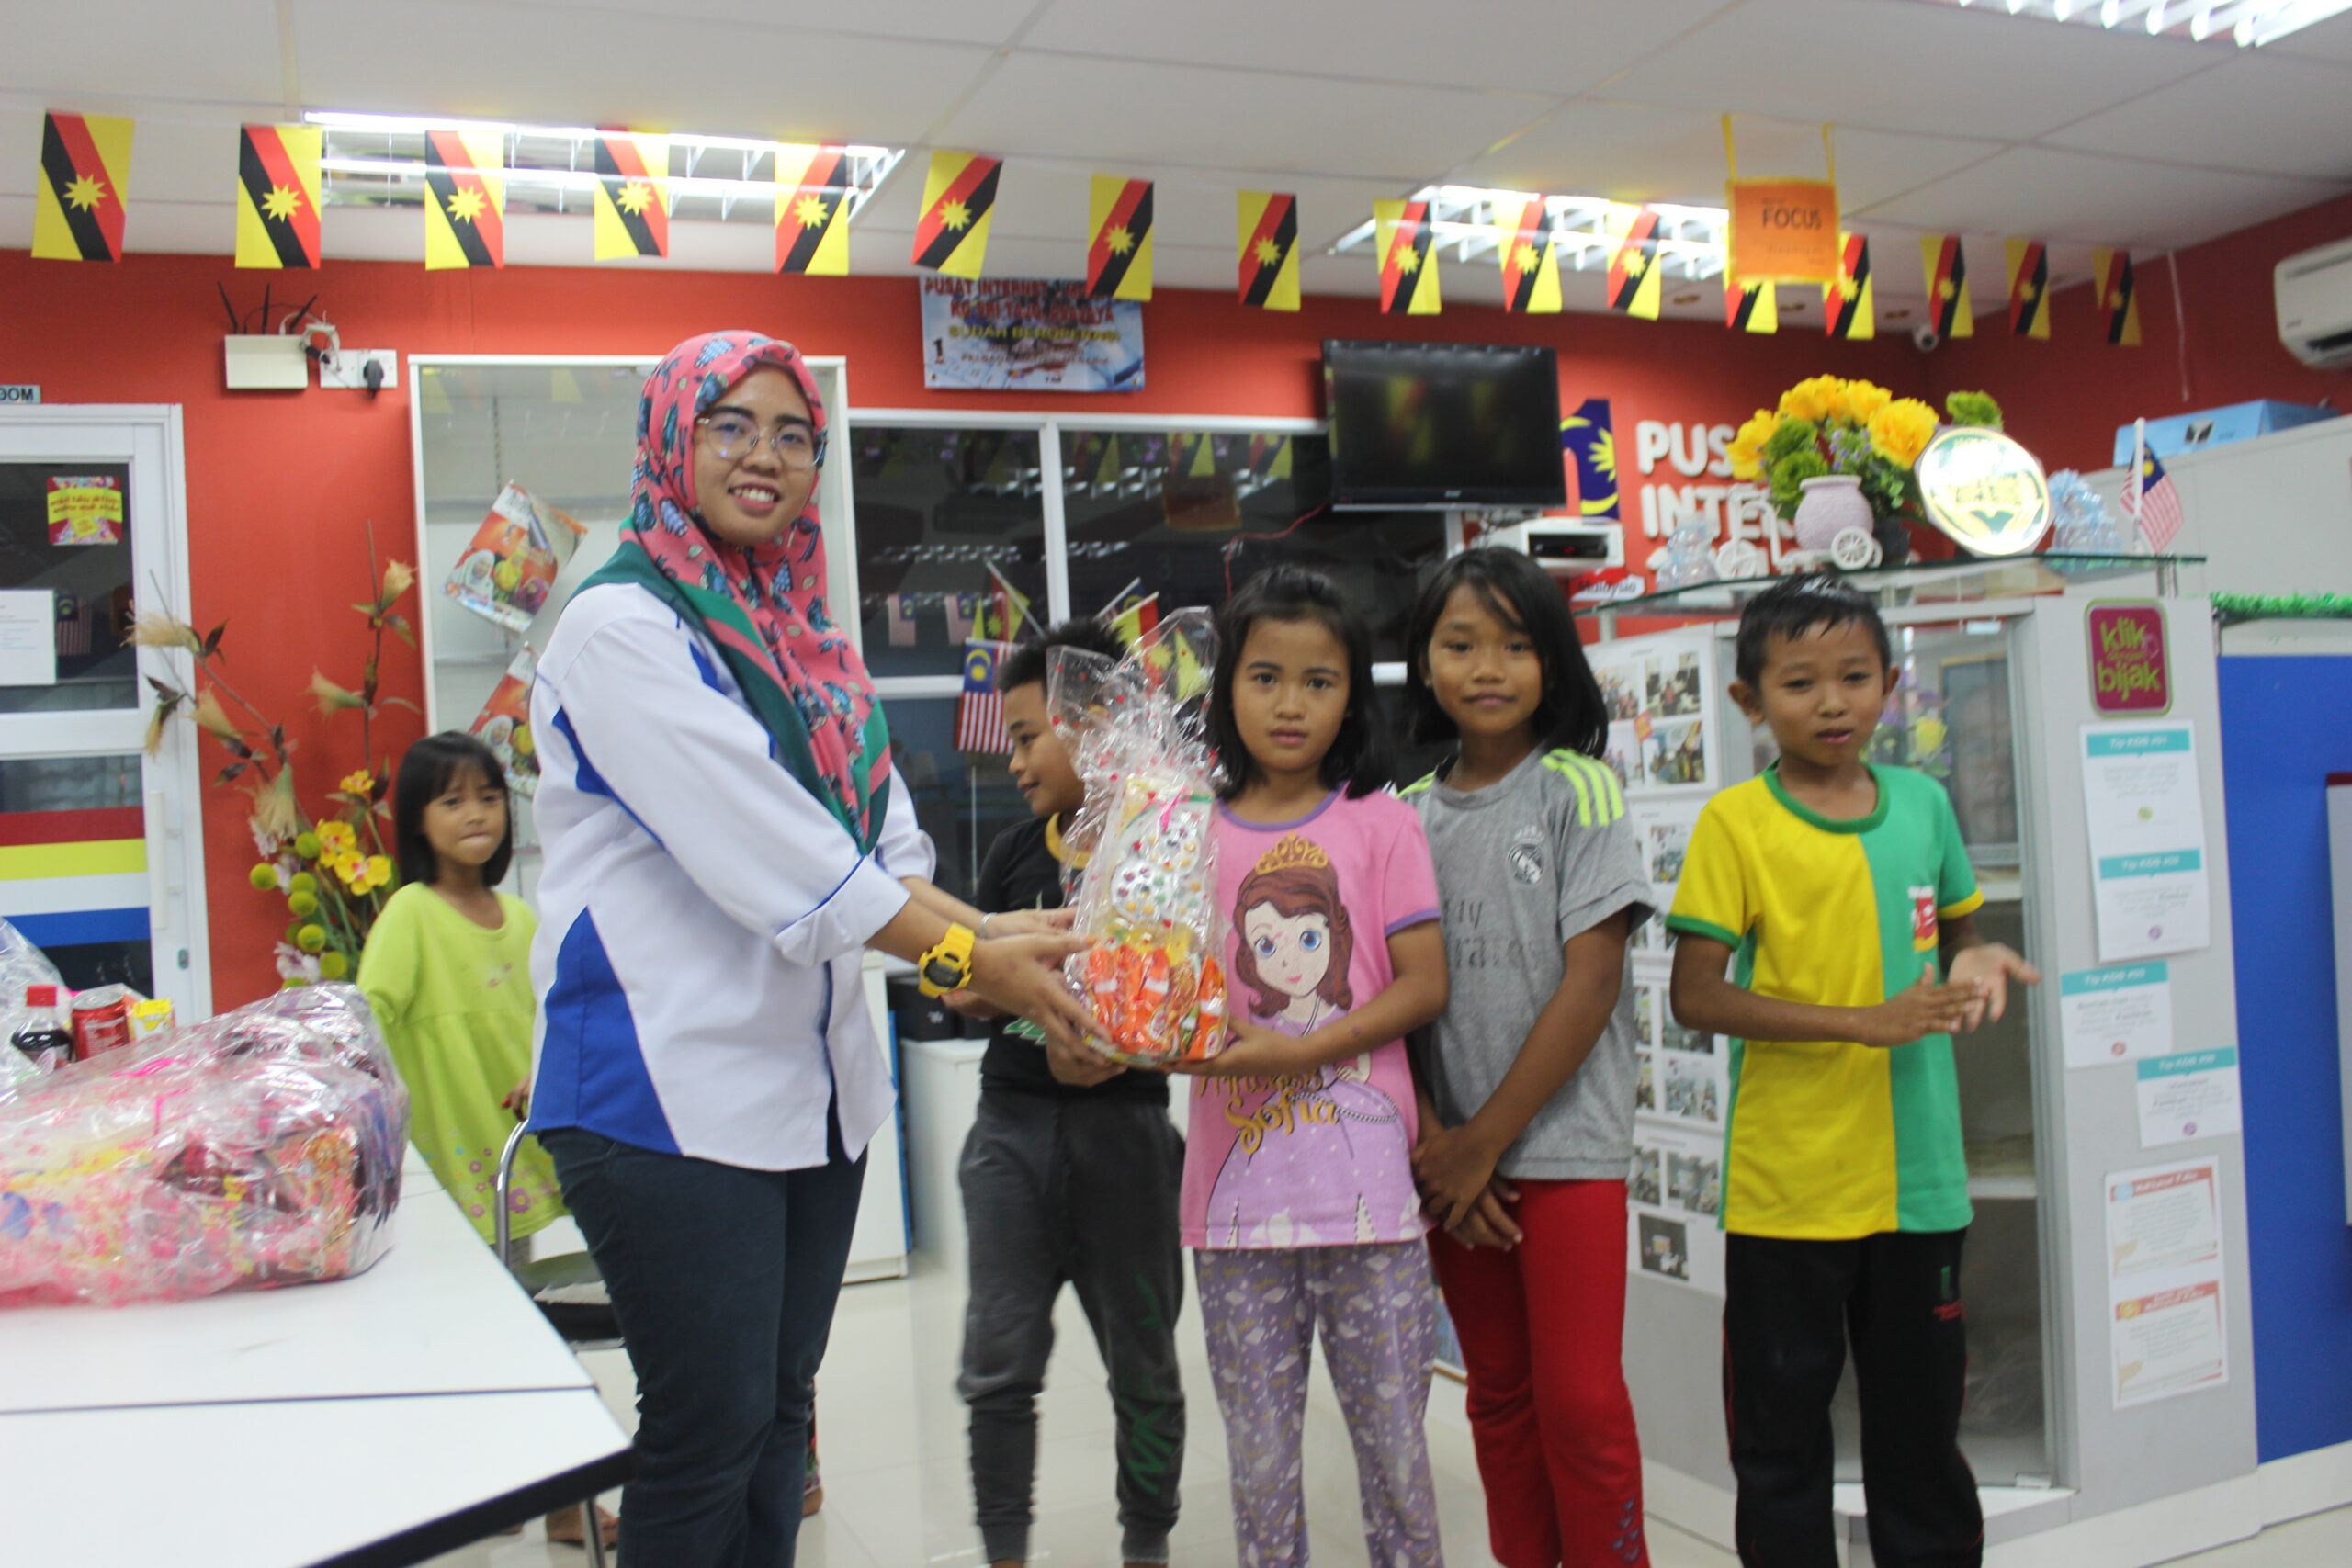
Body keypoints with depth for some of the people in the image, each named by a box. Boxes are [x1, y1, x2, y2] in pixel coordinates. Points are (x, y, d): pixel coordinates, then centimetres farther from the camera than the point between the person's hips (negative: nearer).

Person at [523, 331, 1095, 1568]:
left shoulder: (803, 636, 13)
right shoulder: (622, 624, -10)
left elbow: (881, 844, 10)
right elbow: (762, 847, -18)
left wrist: (992, 931, -8)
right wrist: (965, 958, -16)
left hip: (813, 1081, 8)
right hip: (674, 1087, -7)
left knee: (777, 1411, 15)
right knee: (708, 1426, 0)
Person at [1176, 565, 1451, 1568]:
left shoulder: (1380, 823, 1)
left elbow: (1424, 984, -5)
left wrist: (1298, 1051, -16)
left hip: (1366, 1185, -1)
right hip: (1237, 1191, 2)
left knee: (1395, 1448, 8)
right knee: (1258, 1462, 11)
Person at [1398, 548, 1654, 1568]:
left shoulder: (1577, 788, -5)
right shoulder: (1409, 813, 6)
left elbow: (1592, 981, -11)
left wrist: (1487, 1139, -11)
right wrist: (1434, 1141, -8)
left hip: (1564, 1139, -4)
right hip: (1455, 1153, 4)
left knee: (1580, 1399, -1)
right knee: (1499, 1394, 15)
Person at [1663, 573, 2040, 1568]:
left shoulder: (1924, 803, 6)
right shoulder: (1735, 823, -8)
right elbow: (1697, 997, -12)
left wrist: (1976, 960, -5)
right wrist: (1865, 1021, -19)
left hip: (1917, 1177, 4)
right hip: (1786, 1186, -4)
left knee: (1921, 1422, 18)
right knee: (1781, 1436, 10)